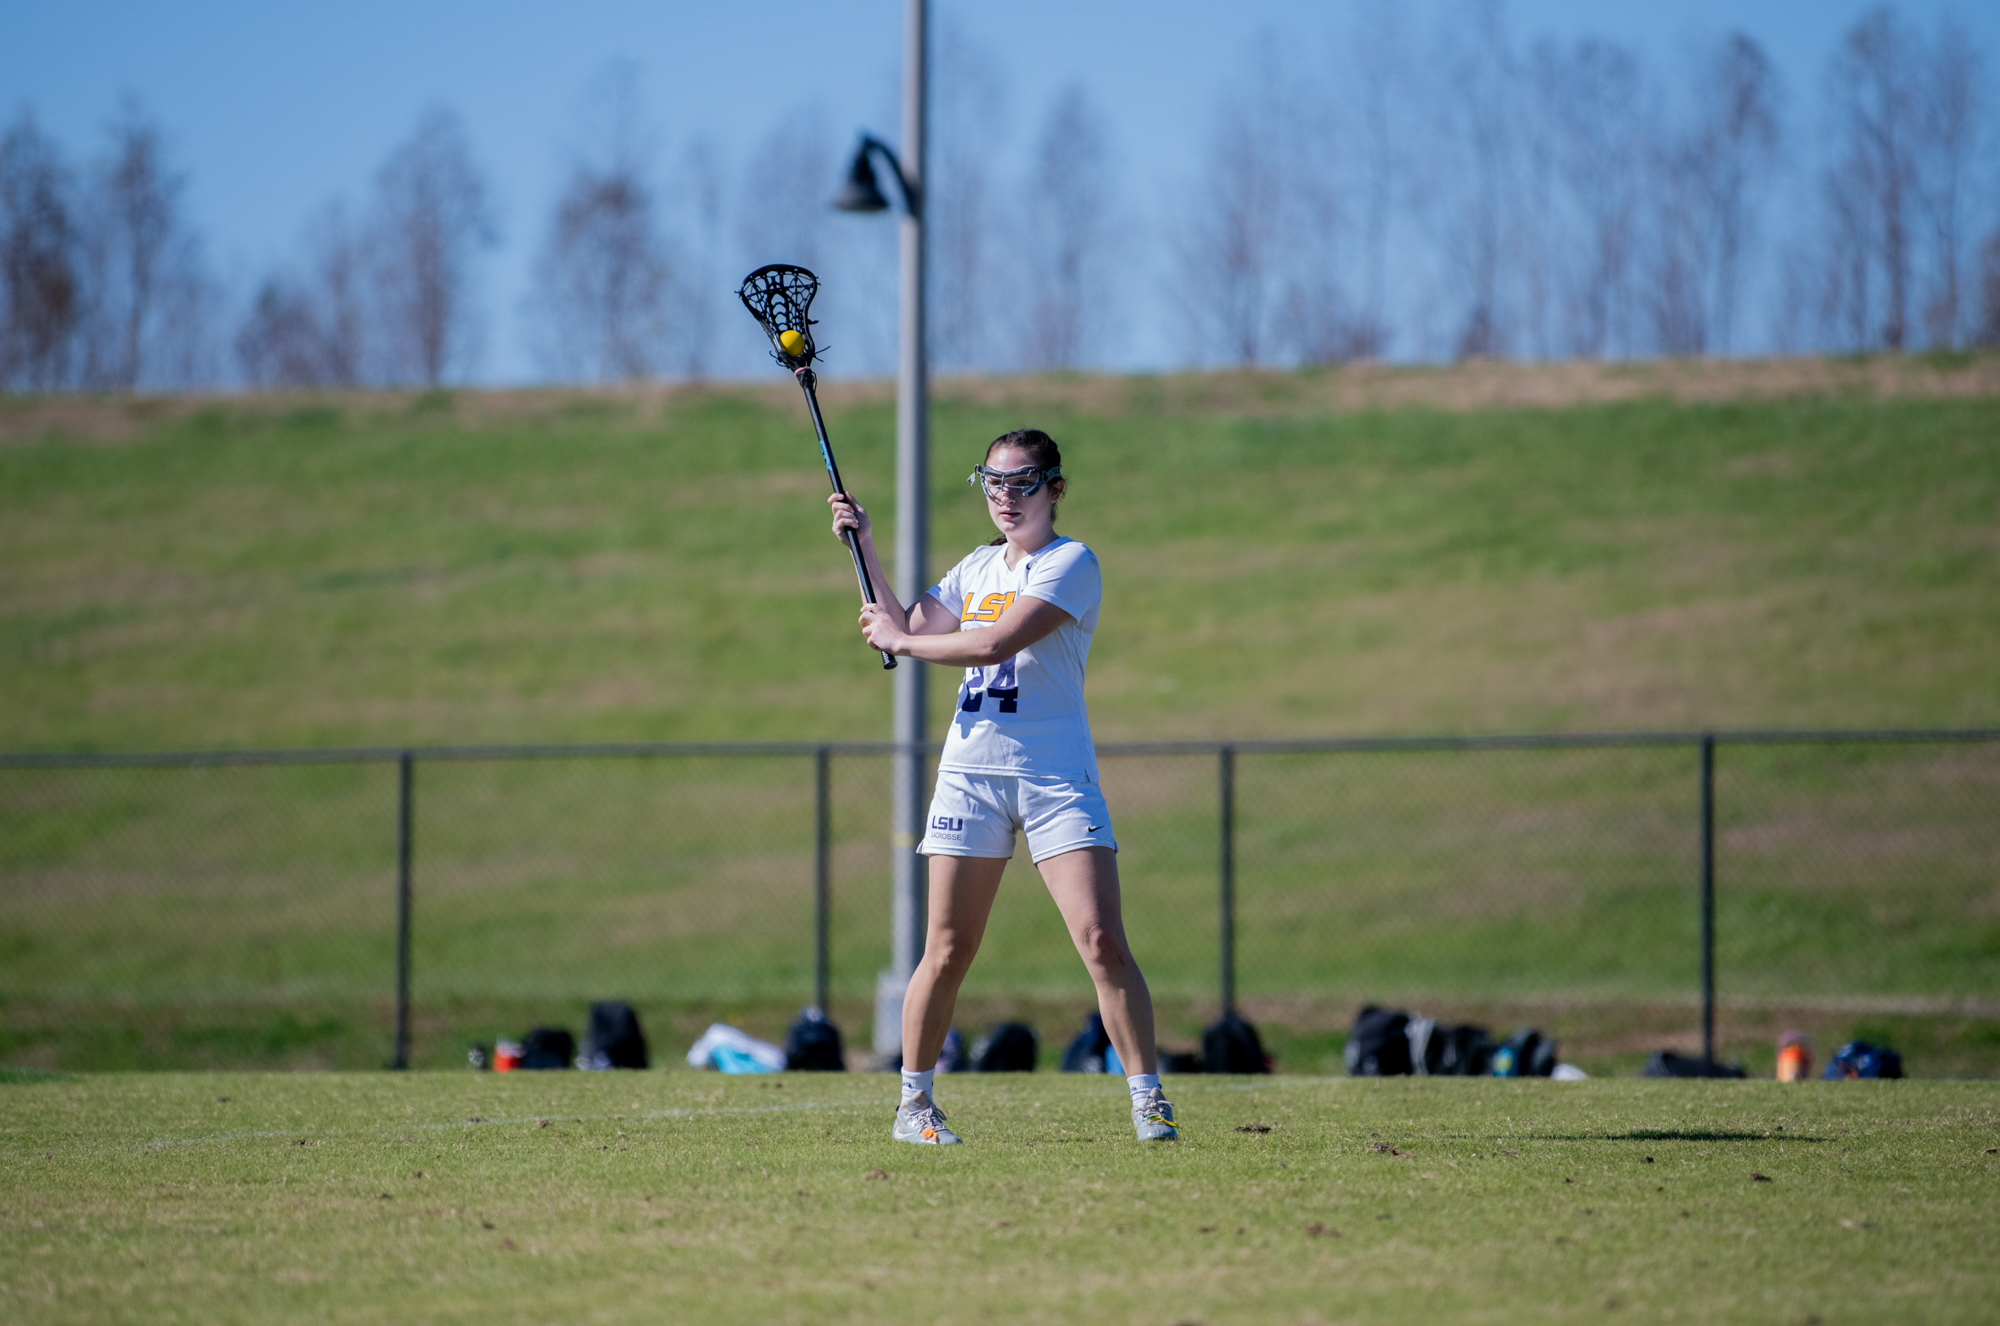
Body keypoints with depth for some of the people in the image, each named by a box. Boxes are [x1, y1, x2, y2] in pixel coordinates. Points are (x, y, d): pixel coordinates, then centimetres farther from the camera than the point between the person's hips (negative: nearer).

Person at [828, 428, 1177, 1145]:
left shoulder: (1071, 563, -5)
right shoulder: (977, 568, 16)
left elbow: (997, 642, -17)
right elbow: (907, 627, 23)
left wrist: (901, 640, -7)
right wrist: (866, 548, 15)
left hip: (1056, 776, -5)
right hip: (971, 770, 5)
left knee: (1102, 941, -13)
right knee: (947, 952, 2)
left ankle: (1148, 1101, -6)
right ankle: (914, 1103, 13)